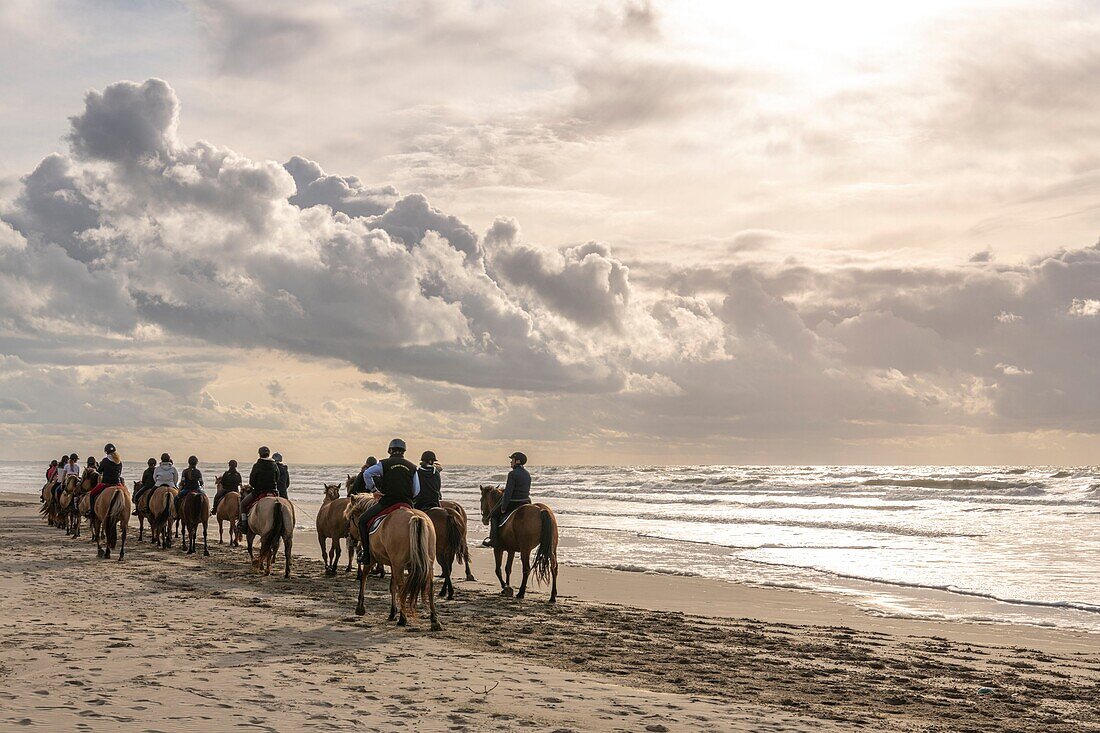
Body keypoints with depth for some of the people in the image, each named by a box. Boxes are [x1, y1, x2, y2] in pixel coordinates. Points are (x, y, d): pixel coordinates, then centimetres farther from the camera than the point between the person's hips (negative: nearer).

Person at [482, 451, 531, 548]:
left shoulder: (512, 474, -16)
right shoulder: (527, 474, 9)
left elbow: (508, 492, -18)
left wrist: (503, 508, -12)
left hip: (513, 503, -7)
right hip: (526, 502, 7)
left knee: (494, 515, 11)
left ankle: (493, 540, 2)